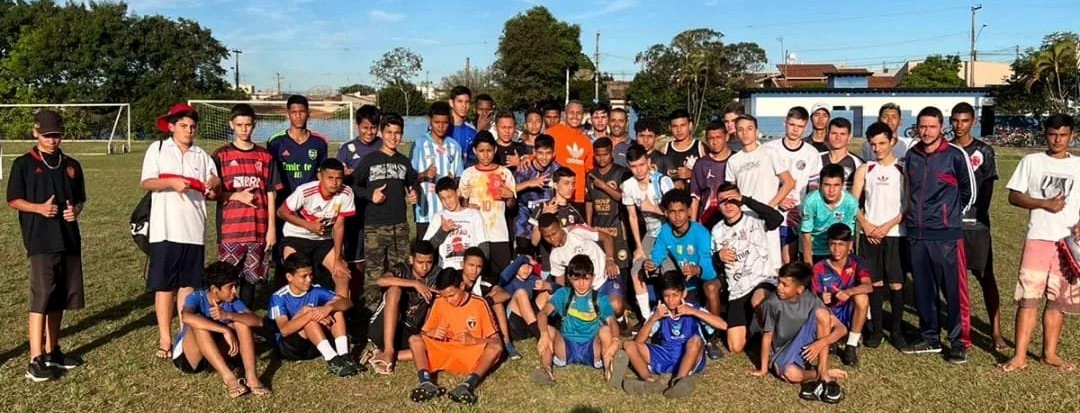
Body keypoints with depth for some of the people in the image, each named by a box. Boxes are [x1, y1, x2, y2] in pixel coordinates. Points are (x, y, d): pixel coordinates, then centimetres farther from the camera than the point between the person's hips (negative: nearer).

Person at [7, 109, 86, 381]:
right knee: (41, 298, -9)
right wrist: (39, 208, -17)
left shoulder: (72, 165, 13)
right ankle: (36, 360, -7)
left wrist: (76, 210, -4)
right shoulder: (24, 164, 1)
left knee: (60, 298, 11)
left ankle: (52, 351, 23)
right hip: (41, 241, -5)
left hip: (69, 240, 5)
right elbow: (13, 200, 0)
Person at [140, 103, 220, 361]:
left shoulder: (202, 156, 14)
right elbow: (146, 183, -6)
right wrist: (170, 182, -23)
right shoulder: (158, 149, 5)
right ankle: (165, 341, 7)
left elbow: (212, 195, 11)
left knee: (189, 285, 7)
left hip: (194, 230, 3)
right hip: (165, 230, -3)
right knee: (164, 286, 1)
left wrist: (214, 186, -11)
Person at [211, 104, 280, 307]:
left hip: (258, 229, 2)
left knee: (251, 278, 7)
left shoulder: (264, 156, 9)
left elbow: (271, 193, 8)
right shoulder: (220, 155, 4)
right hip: (230, 229, -2)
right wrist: (235, 196, -11)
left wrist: (271, 227, 2)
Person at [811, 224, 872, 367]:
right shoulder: (819, 268, -8)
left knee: (862, 297, -32)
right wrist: (821, 300, -29)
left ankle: (851, 346, -15)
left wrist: (849, 292, -44)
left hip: (850, 314, 1)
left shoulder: (856, 263, -7)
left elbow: (868, 286, -25)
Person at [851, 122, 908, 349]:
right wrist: (866, 225, -7)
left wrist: (888, 226, -11)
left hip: (895, 234, -2)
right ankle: (876, 329, 15)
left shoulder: (903, 169, 1)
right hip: (869, 234, 2)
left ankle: (896, 331, 11)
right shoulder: (864, 170, 9)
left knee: (896, 283, 0)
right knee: (875, 282, 5)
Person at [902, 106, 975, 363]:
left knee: (954, 290, -1)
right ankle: (930, 339, 23)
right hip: (916, 234, 5)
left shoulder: (956, 155, -6)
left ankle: (959, 342, 9)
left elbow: (969, 192, 3)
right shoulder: (912, 155, 7)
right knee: (923, 290, 11)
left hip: (946, 235, -5)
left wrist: (950, 215, 9)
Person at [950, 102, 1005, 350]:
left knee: (985, 276, -1)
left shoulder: (984, 151, 3)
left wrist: (978, 214, -9)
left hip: (975, 224, -2)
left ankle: (996, 331, 1)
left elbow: (988, 189, 1)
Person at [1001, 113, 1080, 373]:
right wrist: (1045, 203, -11)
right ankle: (1020, 356, -5)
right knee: (1028, 297, -7)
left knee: (1058, 300, 8)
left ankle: (1050, 353, 20)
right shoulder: (1031, 162, 5)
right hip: (1038, 238, -2)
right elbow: (1014, 197, 2)